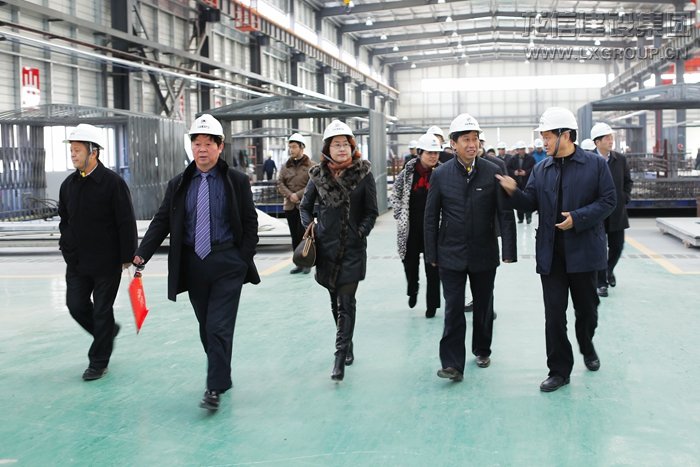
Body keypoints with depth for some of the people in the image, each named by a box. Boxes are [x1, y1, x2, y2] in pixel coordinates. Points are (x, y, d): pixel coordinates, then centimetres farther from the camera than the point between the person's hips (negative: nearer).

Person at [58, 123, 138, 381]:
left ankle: (98, 361, 17)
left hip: (107, 262, -6)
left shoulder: (113, 182, -13)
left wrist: (127, 257, -12)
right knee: (76, 306, 6)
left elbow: (126, 222, -12)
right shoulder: (68, 185, 6)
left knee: (102, 310, 3)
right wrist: (67, 246, 7)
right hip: (77, 262, 6)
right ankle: (108, 331, 34)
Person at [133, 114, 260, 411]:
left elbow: (250, 223, 1)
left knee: (219, 327, -8)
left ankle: (215, 388, -3)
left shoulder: (236, 181, -1)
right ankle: (222, 377, 27)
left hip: (227, 265, -3)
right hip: (193, 264, 4)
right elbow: (161, 222, 3)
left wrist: (243, 260, -6)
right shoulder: (178, 185, 7)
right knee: (206, 327, 11)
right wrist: (142, 254, -9)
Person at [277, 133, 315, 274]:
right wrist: (289, 195, -12)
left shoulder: (310, 166, -2)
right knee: (294, 236, 8)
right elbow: (280, 183, 5)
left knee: (303, 234, -7)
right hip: (289, 206, 5)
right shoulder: (286, 166, 11)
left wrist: (298, 195, -16)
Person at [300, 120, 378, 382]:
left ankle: (340, 359, -8)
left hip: (353, 248, -3)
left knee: (346, 302, -7)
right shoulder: (319, 175, 4)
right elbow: (305, 206, 15)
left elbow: (372, 212, 2)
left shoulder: (363, 174, -3)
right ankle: (347, 345, 31)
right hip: (326, 246, 3)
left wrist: (361, 232, -10)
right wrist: (308, 228, -1)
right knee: (336, 301, 13)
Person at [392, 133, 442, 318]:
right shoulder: (408, 171, -4)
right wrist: (400, 215, 2)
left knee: (432, 266, 2)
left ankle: (432, 304, 14)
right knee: (410, 261, 14)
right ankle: (413, 291, 42)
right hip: (410, 228, 2)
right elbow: (396, 194, 8)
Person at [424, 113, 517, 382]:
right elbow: (431, 217, 3)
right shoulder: (441, 175, -2)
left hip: (484, 254, 1)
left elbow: (504, 215, -4)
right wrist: (432, 254, 0)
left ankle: (482, 350, 35)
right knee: (453, 309, -5)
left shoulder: (493, 173, -4)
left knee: (483, 307, 15)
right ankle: (453, 364, -1)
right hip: (451, 254, -1)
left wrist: (509, 251, -10)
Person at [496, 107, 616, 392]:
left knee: (587, 307, 14)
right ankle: (559, 370, 11)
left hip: (584, 250, -2)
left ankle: (586, 346, 44)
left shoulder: (595, 164, -3)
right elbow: (531, 203, 3)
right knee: (554, 314, 2)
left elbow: (607, 201, -6)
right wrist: (514, 192, -17)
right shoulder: (541, 170, 6)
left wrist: (578, 218, -17)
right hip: (551, 253, 2)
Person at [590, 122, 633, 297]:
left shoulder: (620, 159, 2)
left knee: (617, 246, 10)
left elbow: (628, 181, 13)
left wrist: (625, 198, 1)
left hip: (617, 212, 4)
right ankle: (601, 283, 14)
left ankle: (609, 270, 39)